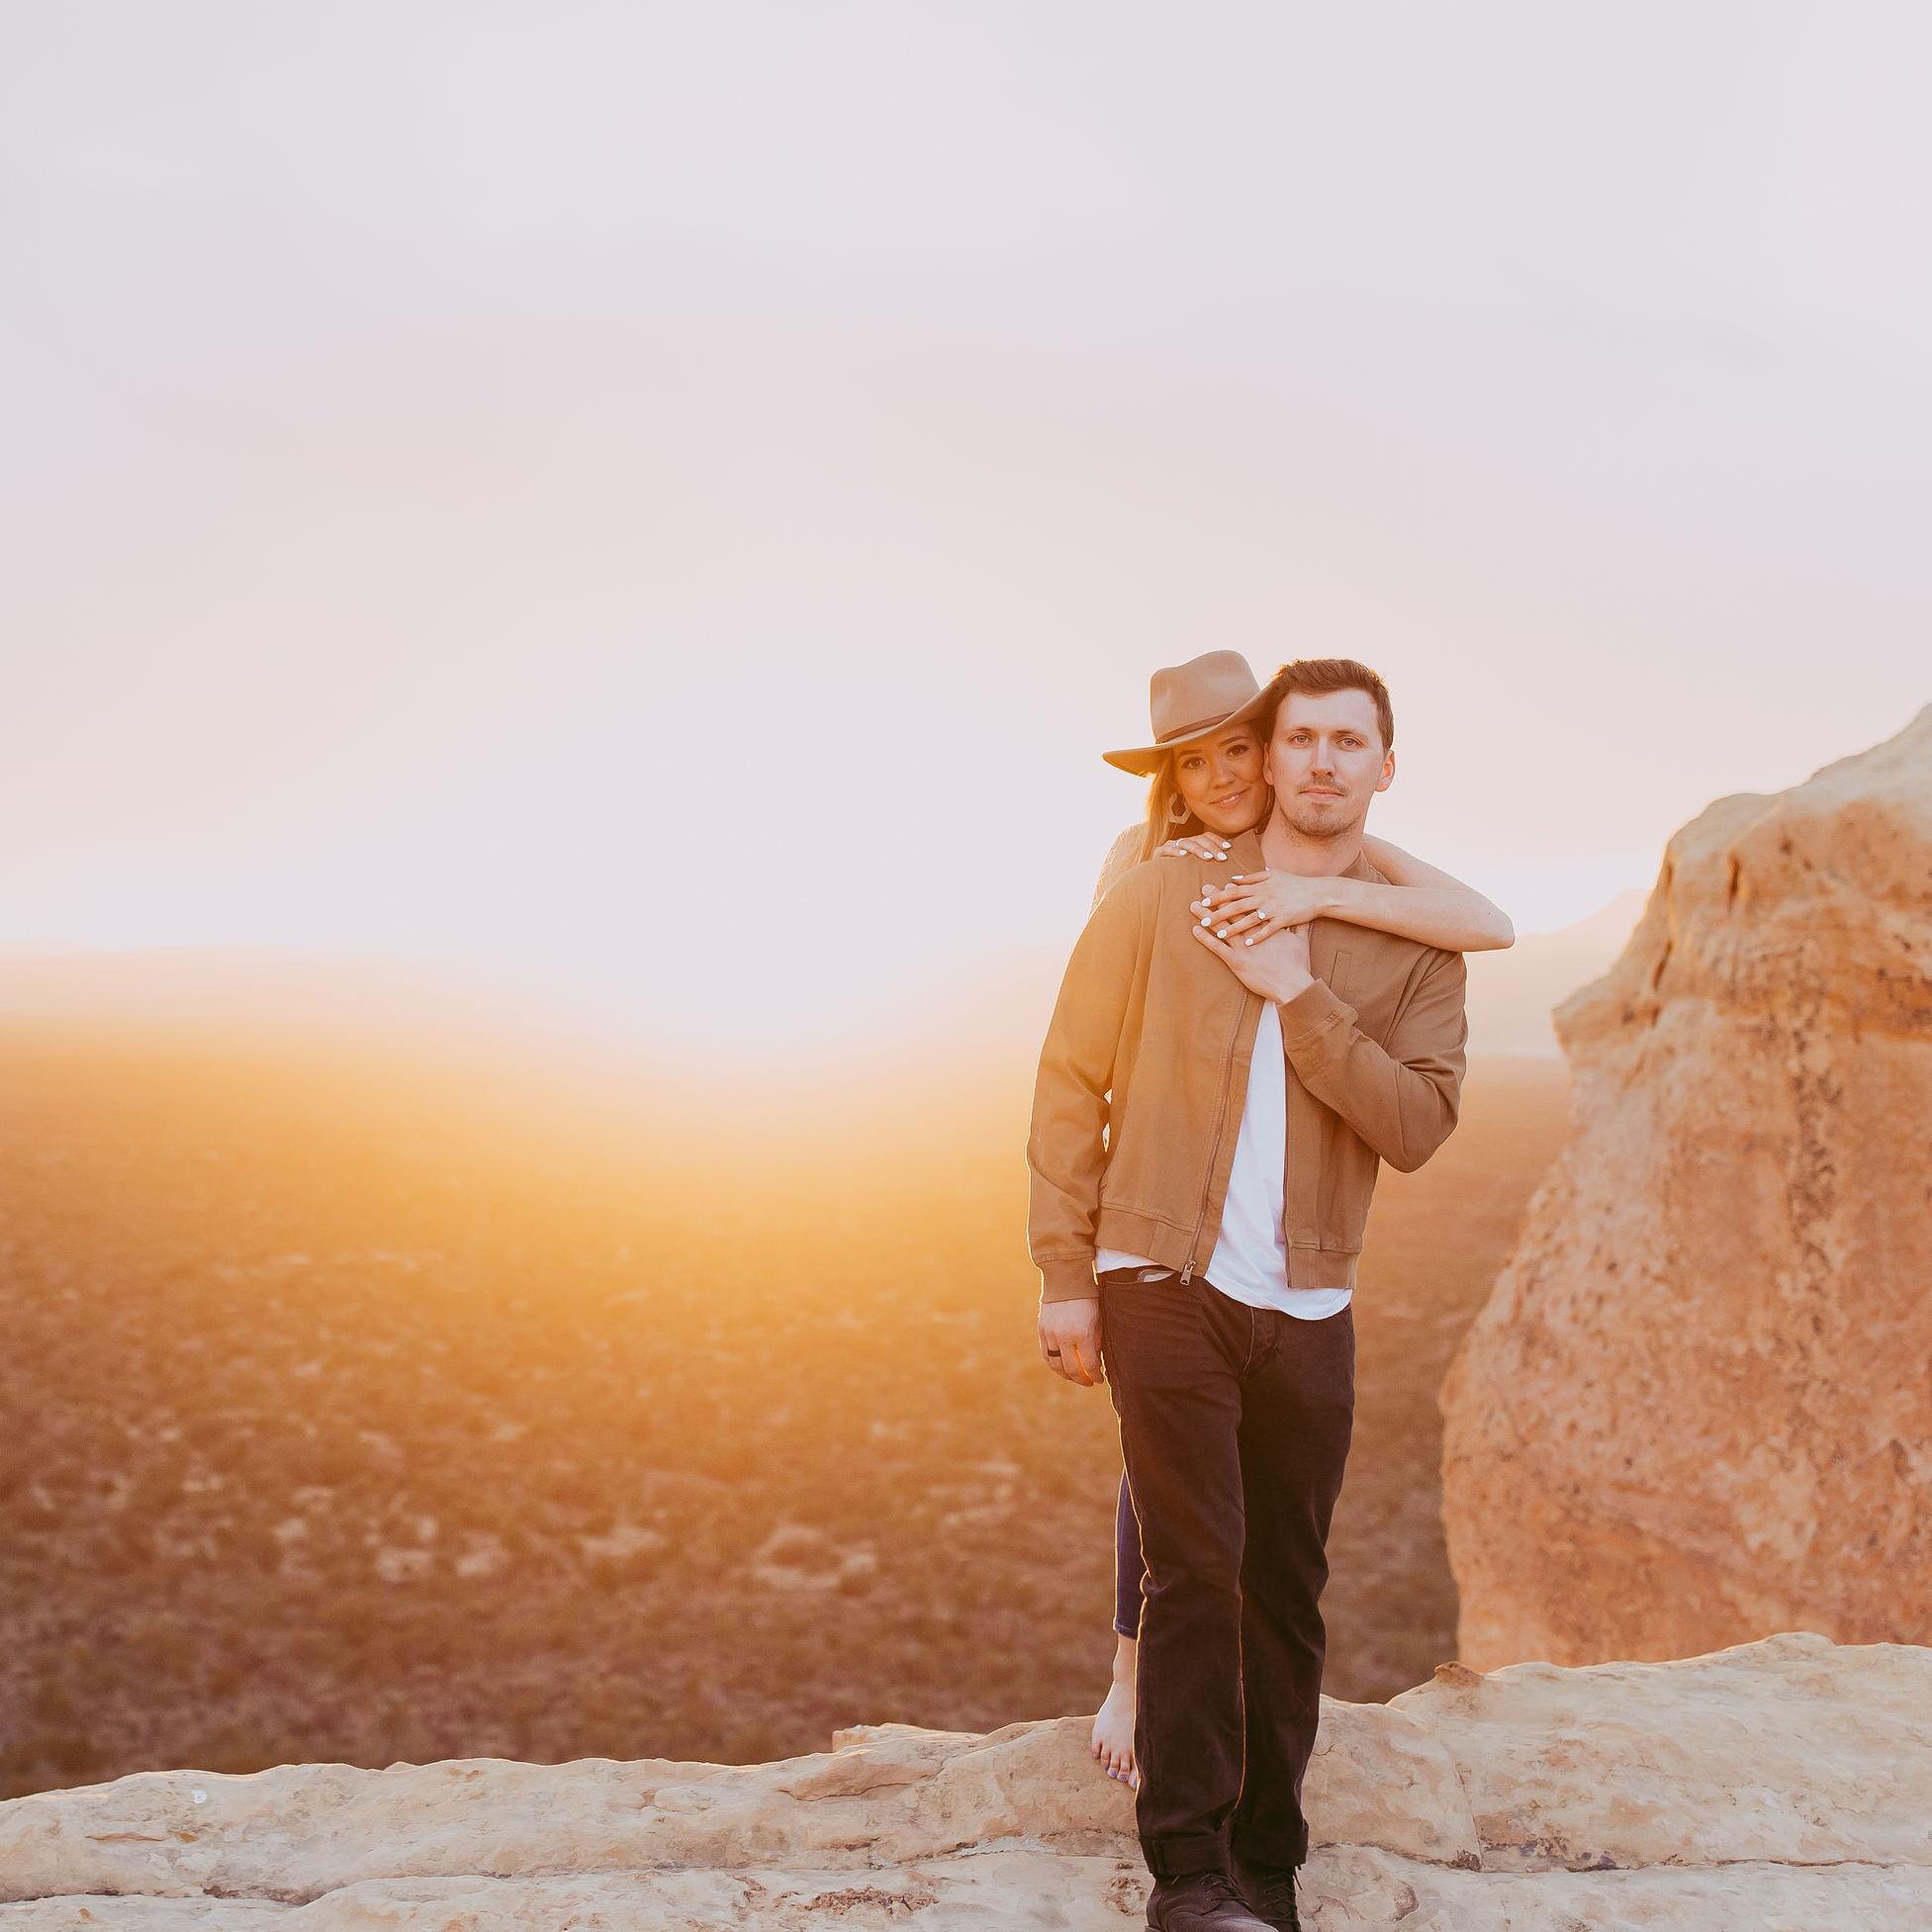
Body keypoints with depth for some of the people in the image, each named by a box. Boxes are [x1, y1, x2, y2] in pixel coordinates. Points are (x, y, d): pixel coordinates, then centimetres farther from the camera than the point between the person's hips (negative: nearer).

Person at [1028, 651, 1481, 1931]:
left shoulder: (1416, 944, 5)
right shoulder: (1162, 899, 0)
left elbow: (1419, 1126, -9)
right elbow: (1070, 1083, 1)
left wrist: (1297, 991, -16)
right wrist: (1067, 1277, -2)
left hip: (1308, 1310, 3)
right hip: (1164, 1286, -2)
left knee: (1285, 1596, 8)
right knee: (1197, 1566, -11)